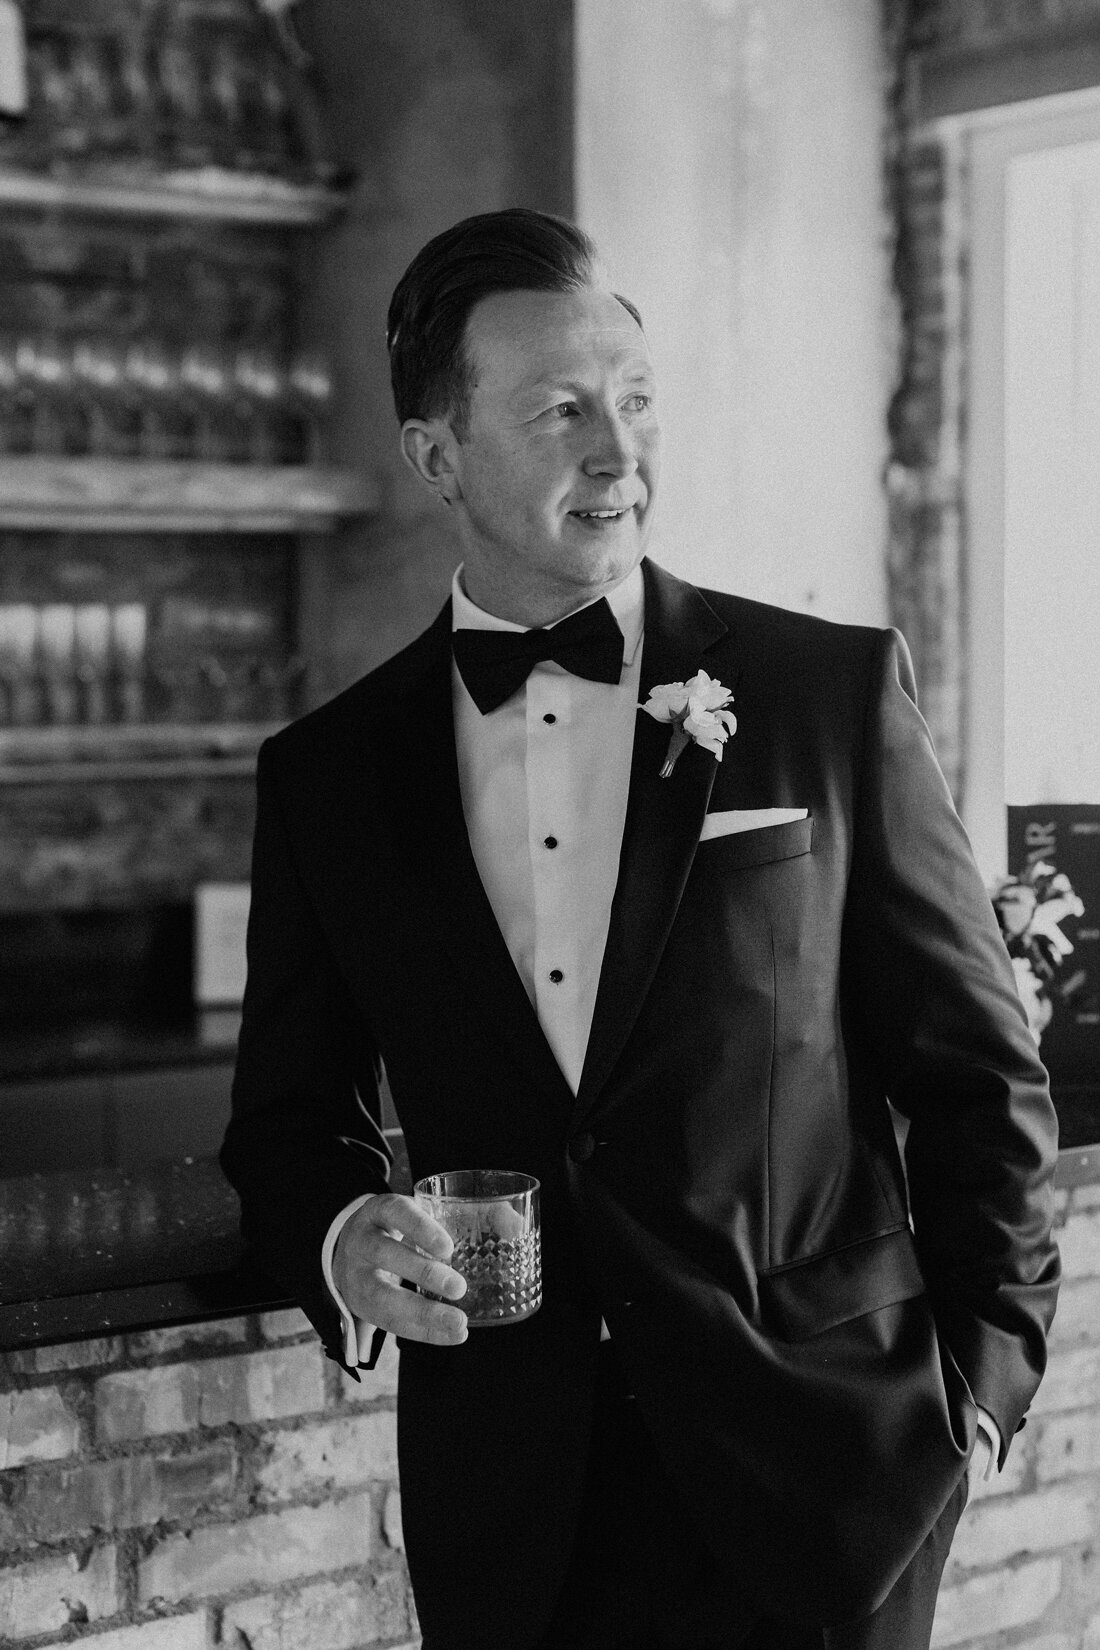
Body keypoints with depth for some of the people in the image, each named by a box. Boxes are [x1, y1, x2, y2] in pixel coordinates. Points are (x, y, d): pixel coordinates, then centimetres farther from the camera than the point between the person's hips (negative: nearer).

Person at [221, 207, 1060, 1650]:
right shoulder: (327, 774, 3)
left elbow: (976, 1070, 1)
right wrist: (340, 1238, -9)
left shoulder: (835, 690, -3)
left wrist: (983, 1379, -3)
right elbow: (289, 1117, 11)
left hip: (820, 1477, -2)